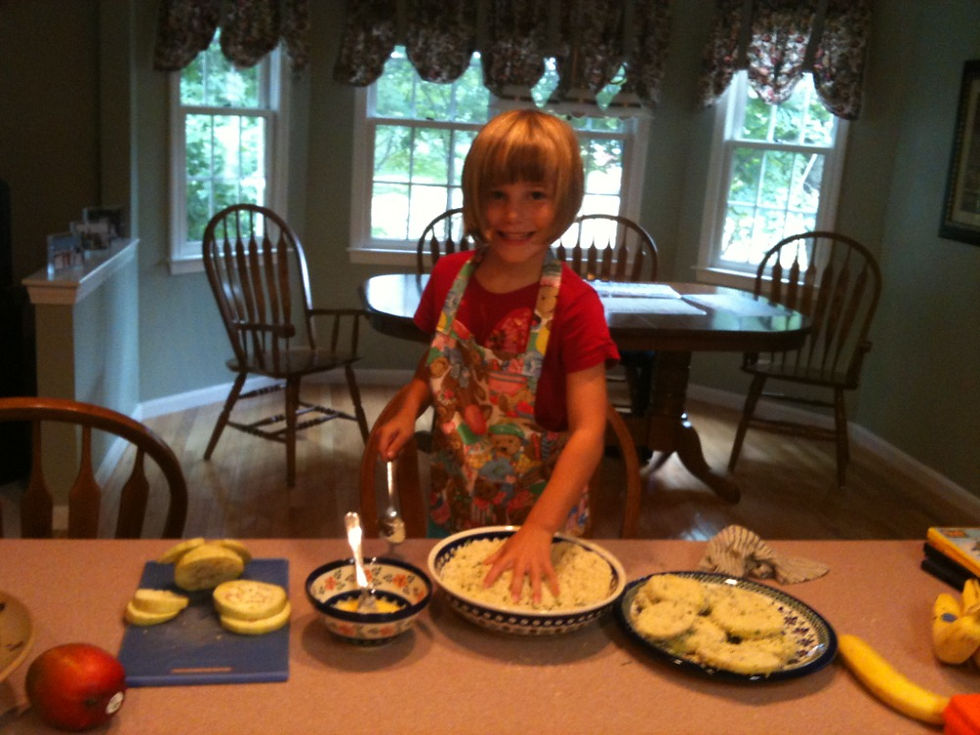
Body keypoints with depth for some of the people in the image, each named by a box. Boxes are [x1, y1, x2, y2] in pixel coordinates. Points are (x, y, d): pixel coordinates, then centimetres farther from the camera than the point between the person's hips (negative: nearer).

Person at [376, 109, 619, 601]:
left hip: (541, 511, -4)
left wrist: (538, 529, -34)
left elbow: (588, 431, -25)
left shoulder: (573, 304, -20)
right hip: (454, 506, 4)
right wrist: (409, 409, -8)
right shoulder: (449, 276, -6)